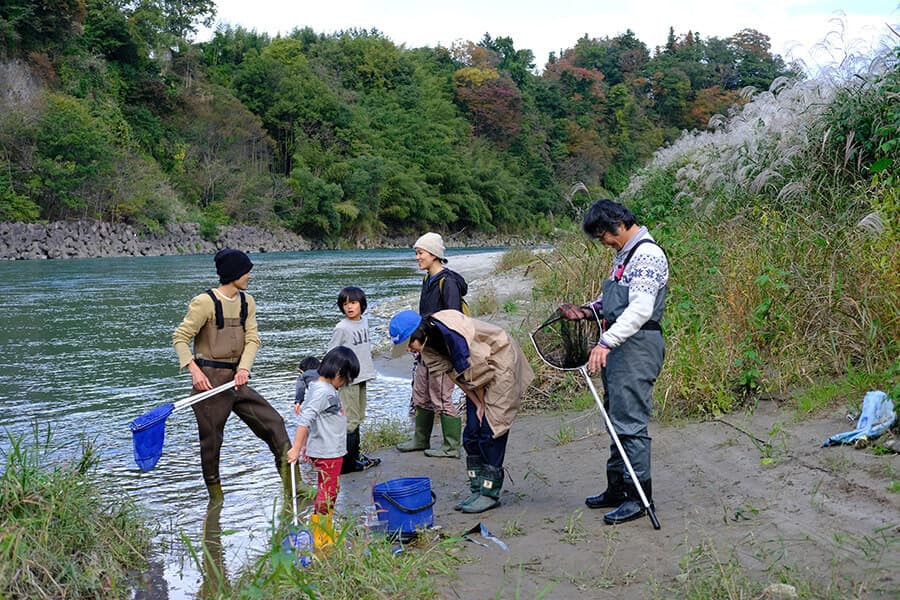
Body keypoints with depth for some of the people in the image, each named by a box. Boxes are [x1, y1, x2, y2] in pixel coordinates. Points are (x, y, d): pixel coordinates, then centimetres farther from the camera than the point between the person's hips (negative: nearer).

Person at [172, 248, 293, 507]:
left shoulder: (247, 302, 8)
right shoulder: (205, 302, -13)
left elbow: (252, 339, 2)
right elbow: (180, 338, -11)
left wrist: (244, 368, -16)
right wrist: (194, 371, -24)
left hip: (236, 380, 6)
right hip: (209, 380, -6)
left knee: (273, 422, 0)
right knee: (211, 440, 4)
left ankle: (291, 485, 5)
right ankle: (215, 498, 21)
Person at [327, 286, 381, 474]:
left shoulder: (364, 321, 7)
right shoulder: (342, 328, -14)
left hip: (361, 377, 8)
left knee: (358, 418, 16)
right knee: (351, 420, -6)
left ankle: (355, 455, 27)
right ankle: (348, 463, -3)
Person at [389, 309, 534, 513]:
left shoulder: (452, 334, -34)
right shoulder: (428, 344, -8)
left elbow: (473, 372, -23)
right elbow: (456, 375, -4)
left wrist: (481, 402, -9)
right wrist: (478, 404, -8)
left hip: (500, 364, -8)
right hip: (480, 368, 8)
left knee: (490, 430, -11)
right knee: (472, 433, 3)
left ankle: (490, 493, -5)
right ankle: (477, 489, 9)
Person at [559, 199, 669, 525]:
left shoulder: (648, 255, -14)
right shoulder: (623, 254, 18)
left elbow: (641, 309, -26)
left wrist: (606, 342, -33)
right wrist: (587, 311, 10)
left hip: (637, 348, -10)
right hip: (617, 345, 10)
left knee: (631, 423, -6)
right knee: (617, 419, 15)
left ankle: (639, 496, 2)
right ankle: (617, 489, 25)